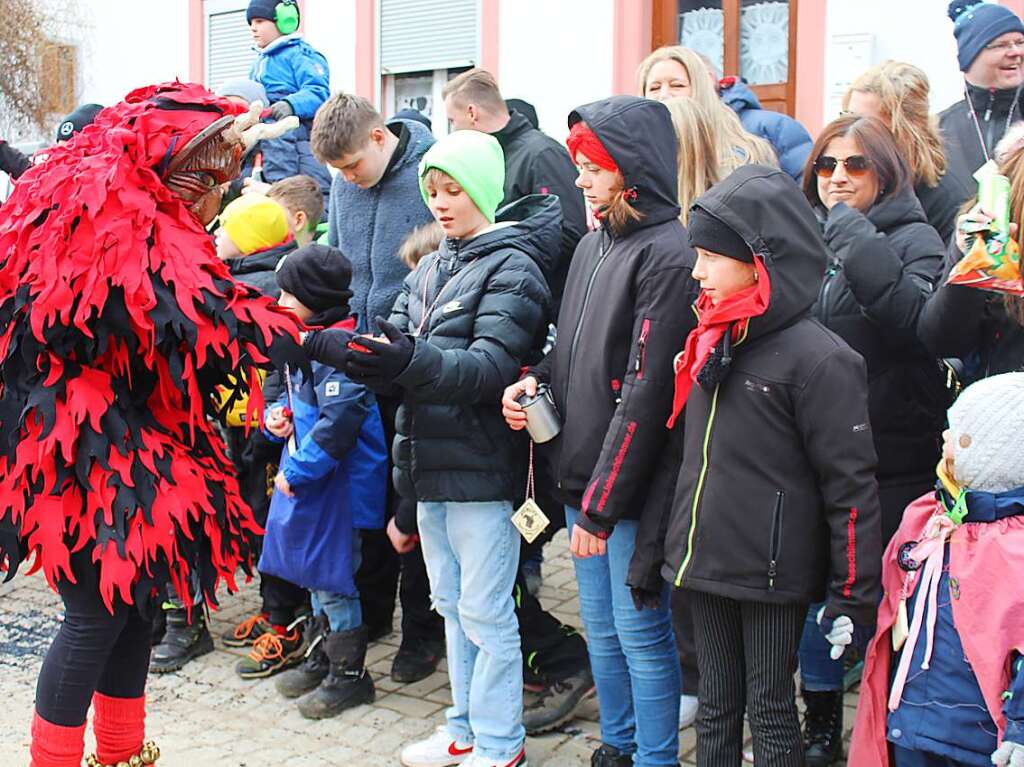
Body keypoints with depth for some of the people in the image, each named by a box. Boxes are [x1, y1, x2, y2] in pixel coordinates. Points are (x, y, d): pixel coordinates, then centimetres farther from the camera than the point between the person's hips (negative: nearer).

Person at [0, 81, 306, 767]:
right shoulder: (126, 231, -23)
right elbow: (209, 324, -29)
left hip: (128, 446, 10)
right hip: (96, 456, -10)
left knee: (133, 600, 17)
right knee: (98, 614, -1)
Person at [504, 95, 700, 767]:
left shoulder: (668, 254, -16)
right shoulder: (594, 244, 10)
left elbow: (645, 391, -19)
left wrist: (601, 503, -18)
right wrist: (536, 378, -1)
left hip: (629, 487, -8)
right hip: (581, 476, 8)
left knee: (641, 634, 4)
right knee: (601, 628, 18)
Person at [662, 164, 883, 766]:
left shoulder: (818, 358, -16)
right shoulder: (711, 342, 8)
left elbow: (851, 484, -15)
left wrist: (854, 594, -14)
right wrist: (673, 542, 20)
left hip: (773, 573, -7)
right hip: (706, 560, 7)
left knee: (770, 710, 6)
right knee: (717, 706, 17)